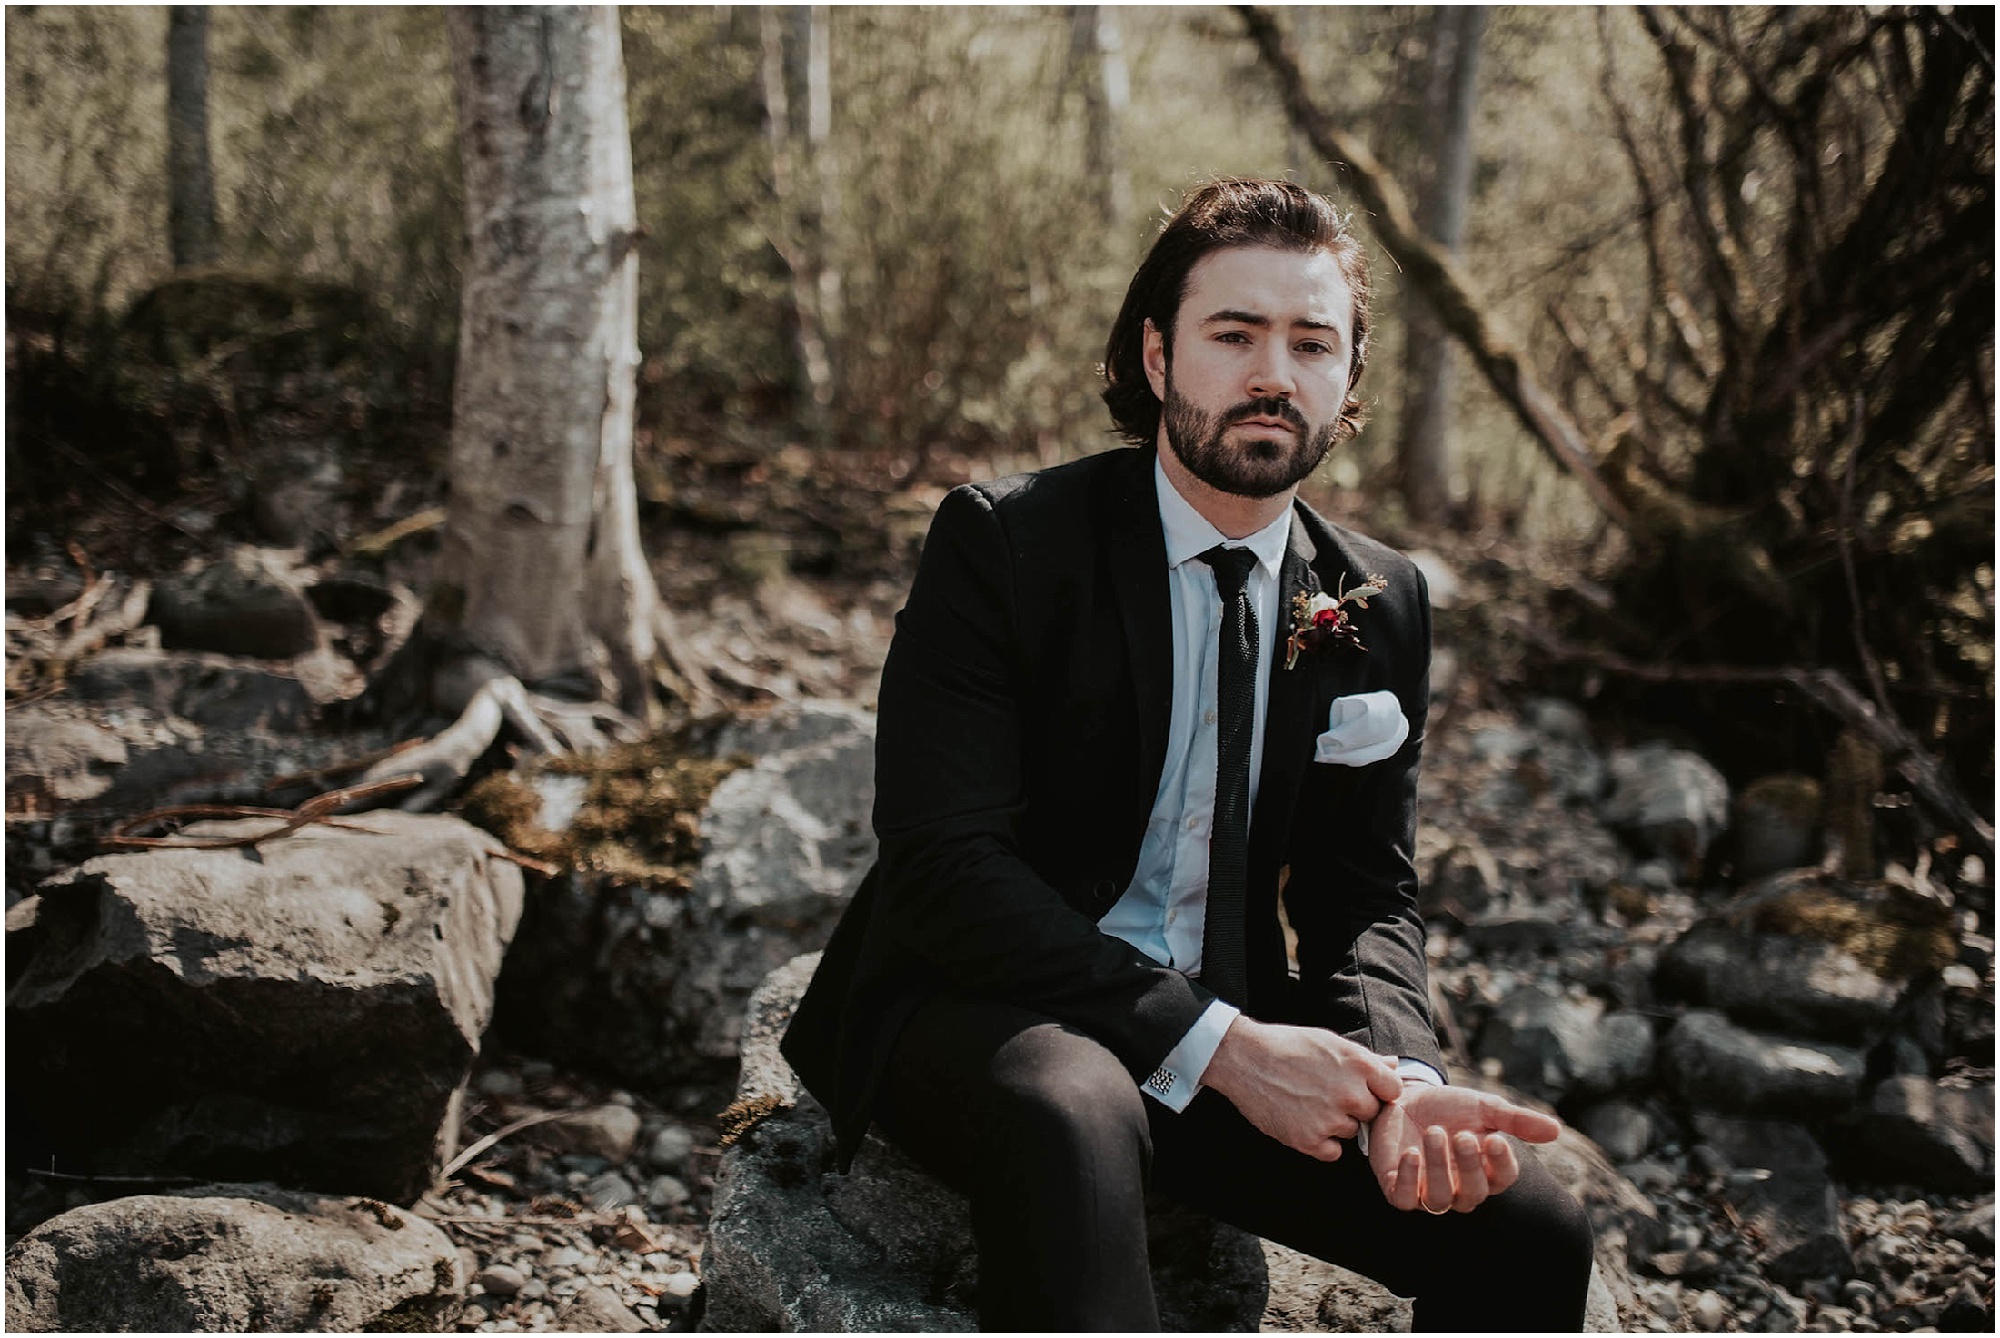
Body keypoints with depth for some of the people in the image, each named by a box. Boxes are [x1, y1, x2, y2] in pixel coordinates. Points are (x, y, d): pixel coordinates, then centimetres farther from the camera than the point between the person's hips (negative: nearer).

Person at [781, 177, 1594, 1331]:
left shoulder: (1379, 606, 5)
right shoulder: (1003, 540, -10)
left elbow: (1364, 892, 6)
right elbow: (944, 862, -18)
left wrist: (1398, 1075, -18)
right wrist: (1215, 1045, -26)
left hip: (1230, 1034, 5)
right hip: (981, 1009, -4)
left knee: (1531, 1233, -14)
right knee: (1072, 1115, -40)